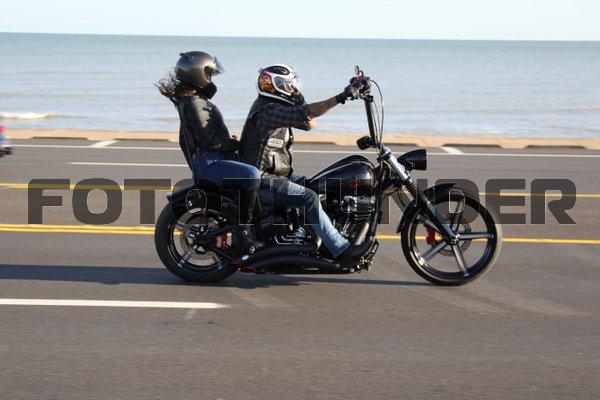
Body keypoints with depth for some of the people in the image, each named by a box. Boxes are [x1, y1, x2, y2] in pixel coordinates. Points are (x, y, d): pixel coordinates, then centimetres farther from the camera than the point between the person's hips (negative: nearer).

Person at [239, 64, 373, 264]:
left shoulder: (277, 106, 13)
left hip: (278, 172, 11)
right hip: (262, 180, -11)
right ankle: (342, 251, -24)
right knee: (309, 198, -22)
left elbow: (310, 125, 18)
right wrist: (339, 98, -38)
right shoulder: (268, 111, -21)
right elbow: (306, 113, -35)